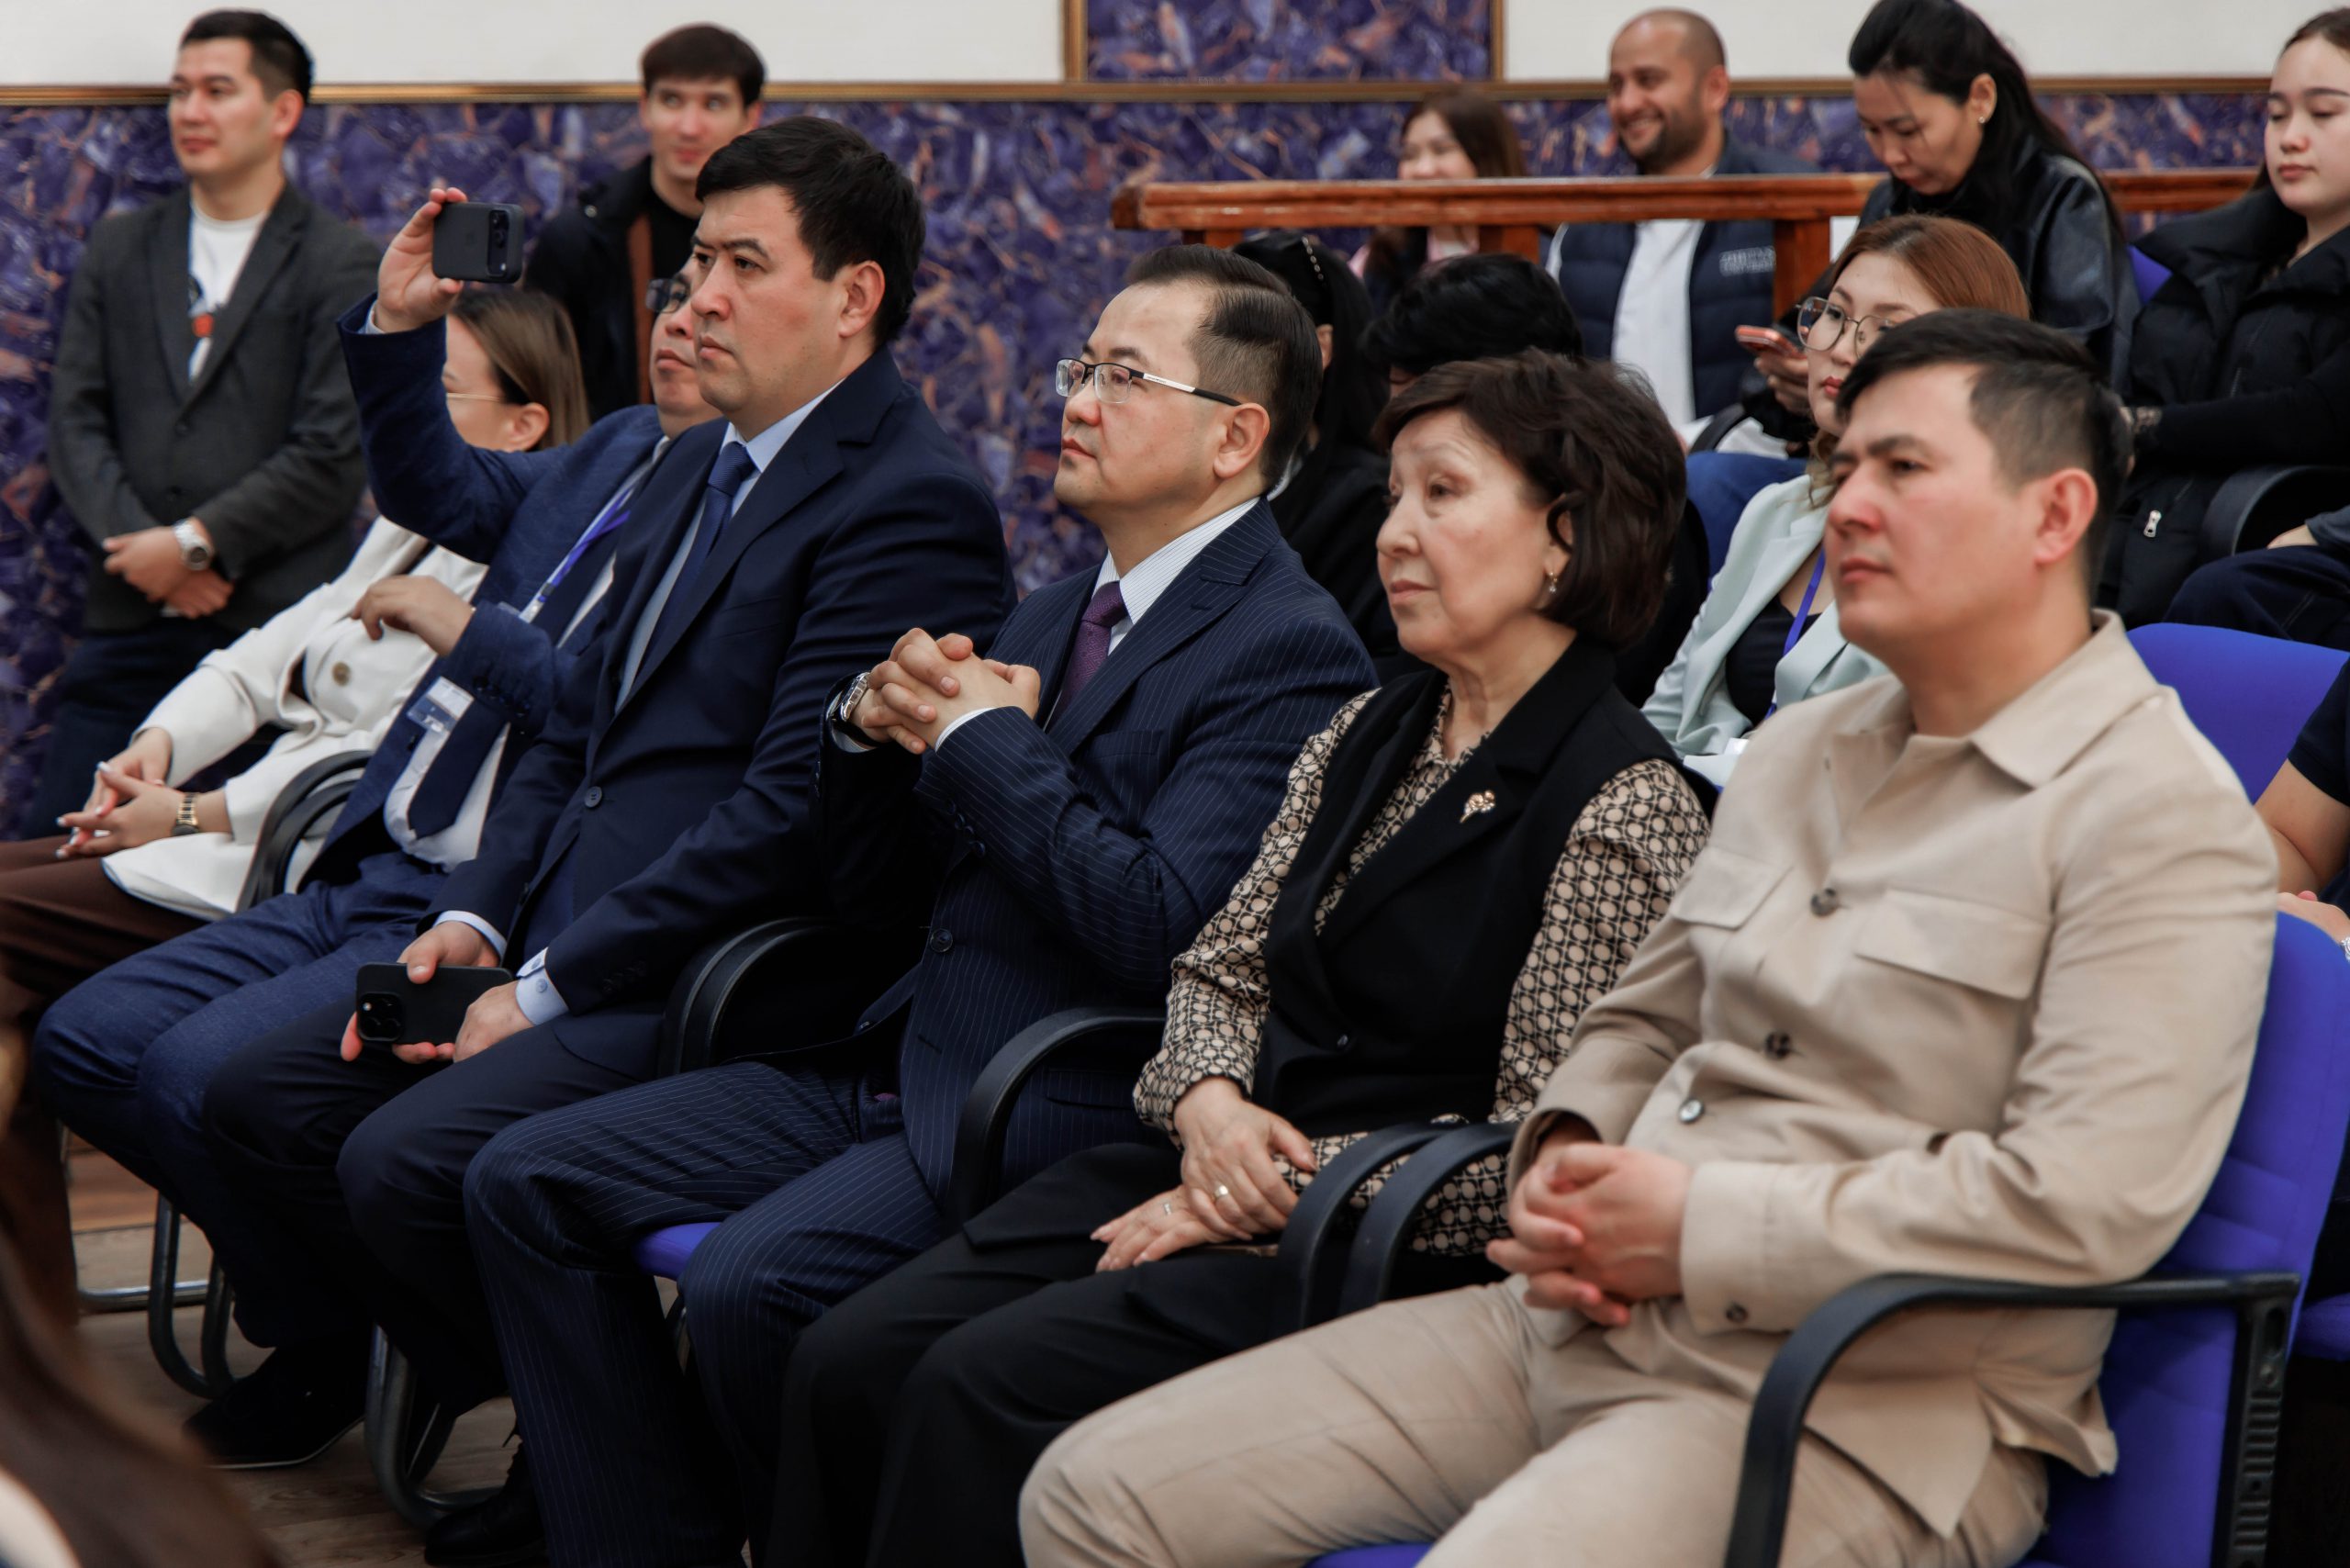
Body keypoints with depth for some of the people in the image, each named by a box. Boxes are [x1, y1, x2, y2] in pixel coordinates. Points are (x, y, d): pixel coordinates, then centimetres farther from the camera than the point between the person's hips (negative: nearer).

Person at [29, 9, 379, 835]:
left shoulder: (340, 263, 2)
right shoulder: (117, 249, 16)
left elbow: (332, 452, -5)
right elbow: (74, 419, 10)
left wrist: (197, 543, -11)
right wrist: (146, 553, -6)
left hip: (276, 619, -4)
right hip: (131, 618, 4)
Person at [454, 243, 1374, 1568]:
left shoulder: (1291, 651, -10)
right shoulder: (1054, 616, 19)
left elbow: (1158, 926, -23)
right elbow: (878, 896, 20)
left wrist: (985, 737, -12)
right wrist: (878, 727, 0)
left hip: (1057, 1112, -9)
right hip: (898, 1064, 9)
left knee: (756, 1280, -30)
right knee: (529, 1182, 0)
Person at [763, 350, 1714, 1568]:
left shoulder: (1624, 807, -10)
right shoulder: (1364, 737, 14)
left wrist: (1285, 1189, -13)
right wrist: (1210, 1102, -4)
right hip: (1232, 1173, 7)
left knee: (983, 1385, -24)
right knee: (847, 1362, -12)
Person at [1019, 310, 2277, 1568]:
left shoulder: (2158, 816, -9)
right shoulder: (1795, 750, 19)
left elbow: (2088, 1202, -20)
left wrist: (1702, 1228, -15)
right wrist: (1561, 1162, 2)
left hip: (1863, 1411, -8)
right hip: (1582, 1325, 8)